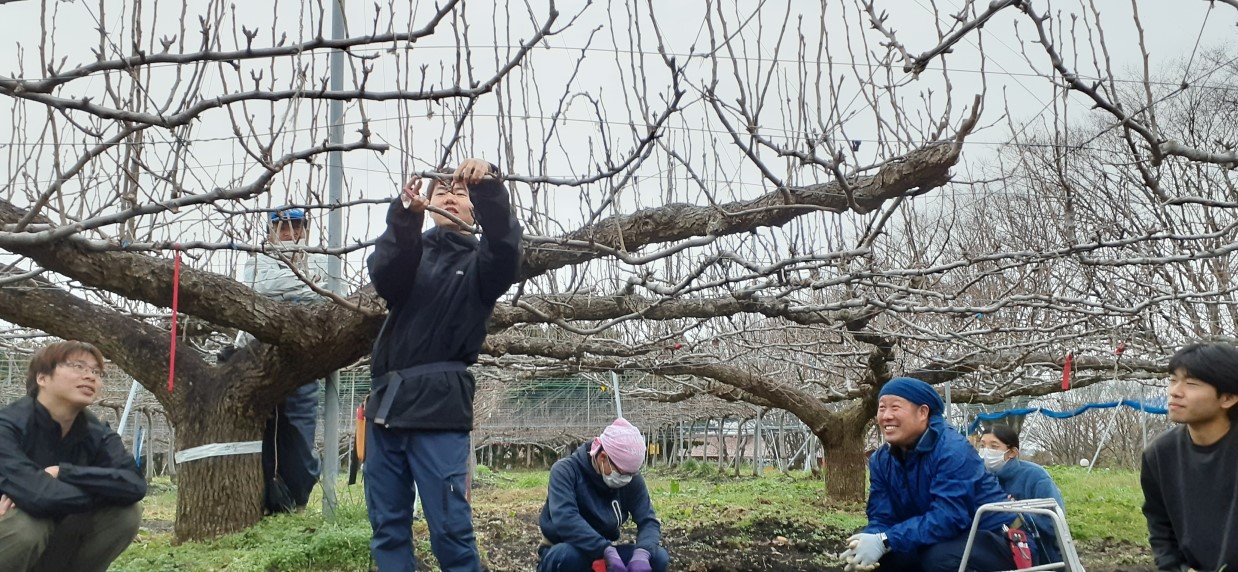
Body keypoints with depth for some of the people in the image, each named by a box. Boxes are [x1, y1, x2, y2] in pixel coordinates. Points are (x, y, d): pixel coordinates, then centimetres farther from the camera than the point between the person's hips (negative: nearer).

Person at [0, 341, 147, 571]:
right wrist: (107, 491, -22)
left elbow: (134, 485, -22)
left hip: (53, 549, 5)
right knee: (28, 522, -35)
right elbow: (37, 496, -38)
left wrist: (62, 472, -30)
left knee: (126, 513, -16)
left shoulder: (97, 434, -6)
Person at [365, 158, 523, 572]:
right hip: (387, 402, 4)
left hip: (440, 408, -3)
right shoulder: (410, 251, 17)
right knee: (387, 527, 6)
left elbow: (506, 243, -12)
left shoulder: (481, 262, 11)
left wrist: (488, 187, -30)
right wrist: (405, 216, -25)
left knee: (450, 529, -7)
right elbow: (384, 276, -6)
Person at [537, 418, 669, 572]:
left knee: (658, 558, -18)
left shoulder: (632, 480, -6)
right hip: (562, 554, -5)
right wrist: (607, 551, -44)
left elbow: (648, 520, -11)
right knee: (567, 555, -40)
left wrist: (642, 554, -34)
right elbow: (565, 520, -35)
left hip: (603, 555, 5)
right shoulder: (565, 471, -20)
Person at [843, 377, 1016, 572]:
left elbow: (948, 517, -33)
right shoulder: (881, 460, -1)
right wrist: (871, 540, -30)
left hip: (990, 539, -7)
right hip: (938, 543, 7)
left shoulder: (952, 450, -23)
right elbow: (881, 519, -6)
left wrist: (886, 541, -37)